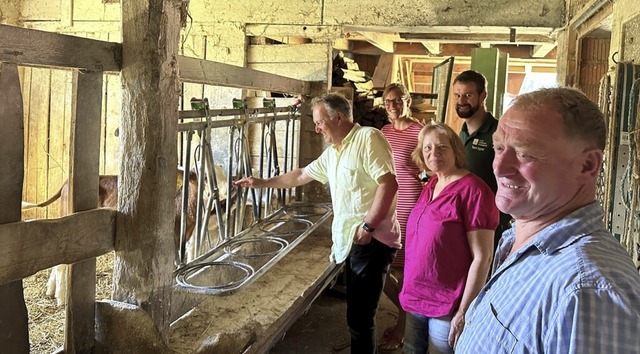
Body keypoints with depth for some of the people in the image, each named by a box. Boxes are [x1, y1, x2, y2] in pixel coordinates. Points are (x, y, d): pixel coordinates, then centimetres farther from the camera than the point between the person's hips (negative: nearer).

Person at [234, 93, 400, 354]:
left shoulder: (368, 138, -10)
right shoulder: (332, 152, 19)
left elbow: (389, 183, -19)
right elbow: (301, 175, 30)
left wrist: (368, 226, -20)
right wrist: (261, 183, 31)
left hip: (372, 241, -9)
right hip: (350, 241, 9)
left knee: (360, 315, -5)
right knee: (357, 311, 14)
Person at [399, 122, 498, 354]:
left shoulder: (472, 190, -18)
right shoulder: (431, 185, 6)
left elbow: (482, 258, -19)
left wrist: (464, 312, -18)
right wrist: (411, 290, 17)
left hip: (447, 307, -8)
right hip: (417, 298, 8)